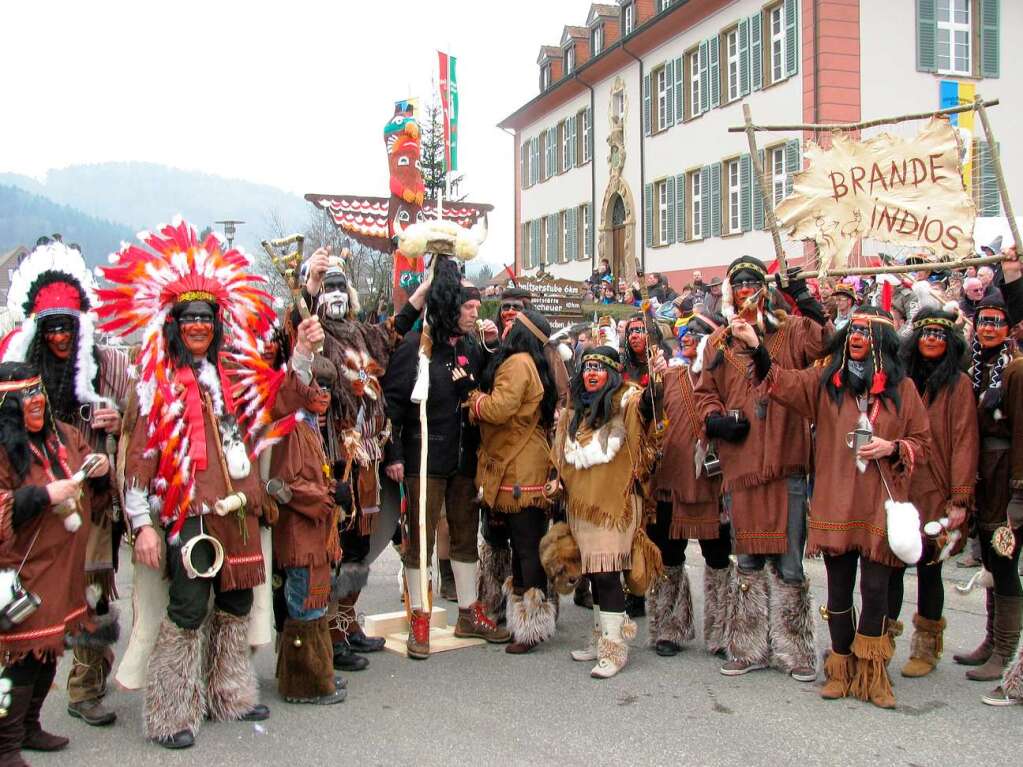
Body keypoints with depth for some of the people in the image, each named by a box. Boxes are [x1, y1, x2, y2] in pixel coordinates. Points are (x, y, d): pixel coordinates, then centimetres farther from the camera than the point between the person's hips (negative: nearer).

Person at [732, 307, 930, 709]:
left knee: (875, 588, -2)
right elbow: (782, 382, -9)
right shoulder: (825, 381, 6)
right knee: (839, 587, 8)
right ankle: (842, 668, 22)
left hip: (879, 505, -1)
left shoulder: (901, 387, 5)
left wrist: (892, 447, -10)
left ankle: (871, 672, 14)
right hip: (835, 503, 1)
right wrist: (756, 346, -23)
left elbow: (921, 442, 10)